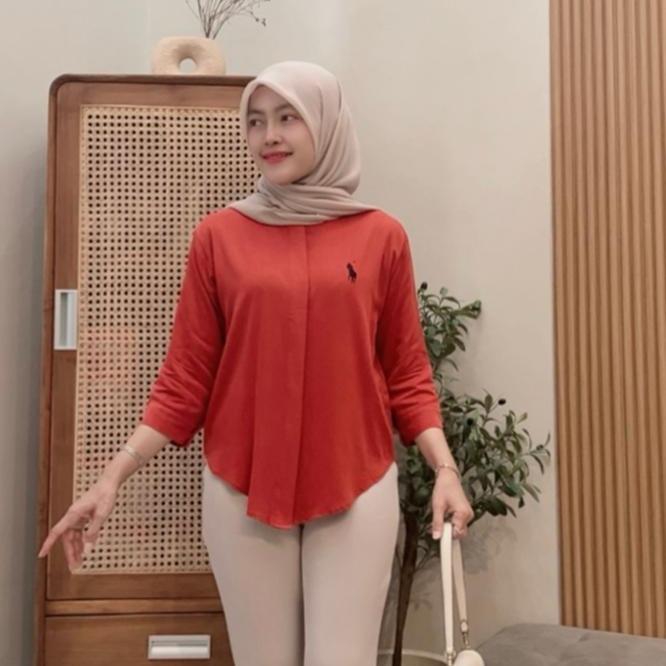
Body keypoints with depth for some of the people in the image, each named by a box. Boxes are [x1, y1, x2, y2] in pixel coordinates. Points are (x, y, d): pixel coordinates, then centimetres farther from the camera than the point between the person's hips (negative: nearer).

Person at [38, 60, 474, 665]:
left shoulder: (381, 235, 1)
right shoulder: (218, 236, 0)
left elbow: (407, 375, 5)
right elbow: (184, 379, 1)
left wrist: (445, 467, -7)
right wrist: (112, 478, -5)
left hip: (358, 489, 0)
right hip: (241, 491, 1)